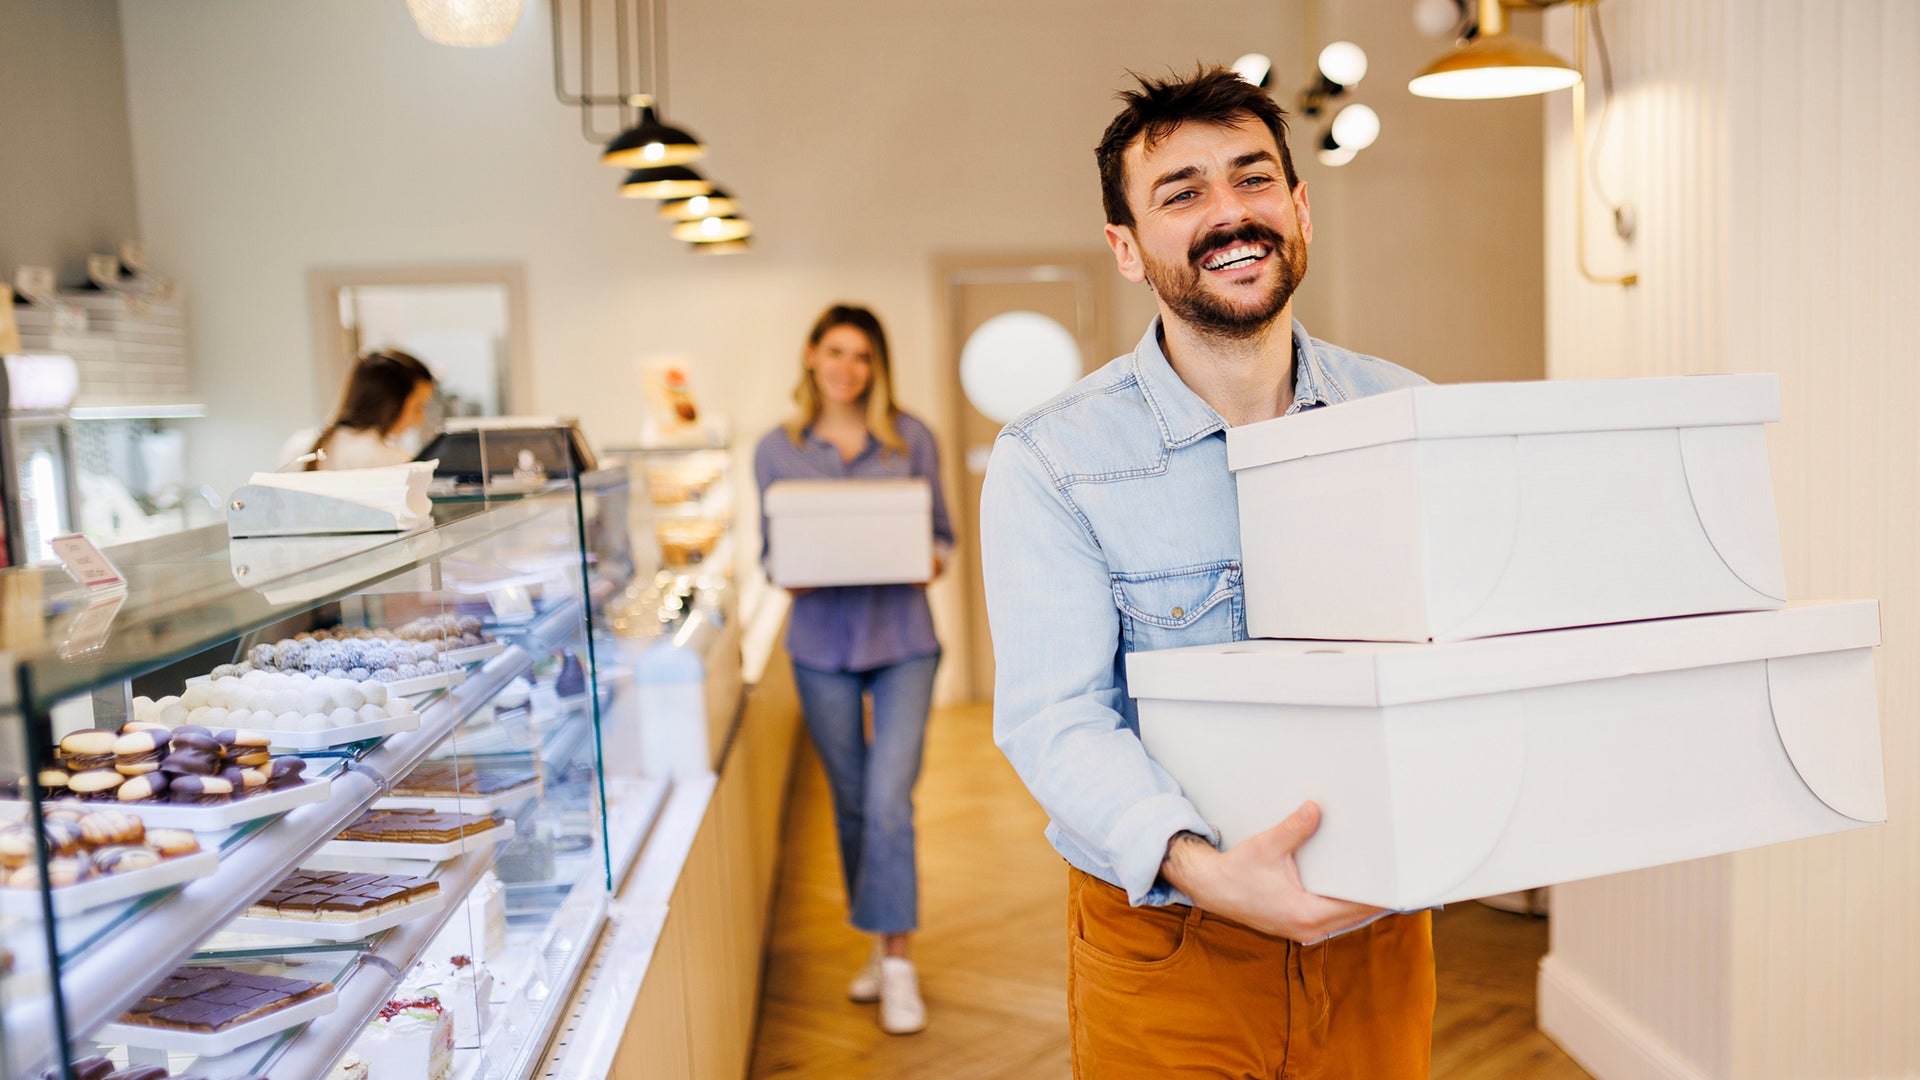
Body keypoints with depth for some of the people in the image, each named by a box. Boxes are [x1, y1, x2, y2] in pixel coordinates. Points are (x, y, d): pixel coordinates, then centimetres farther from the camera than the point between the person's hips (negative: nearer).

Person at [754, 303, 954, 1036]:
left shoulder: (911, 439, 1)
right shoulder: (777, 449, 4)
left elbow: (942, 536, 5)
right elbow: (771, 550, 7)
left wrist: (927, 561, -17)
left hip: (903, 640, -2)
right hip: (821, 642, 2)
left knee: (889, 797, -10)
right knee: (851, 802, 12)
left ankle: (897, 960, 3)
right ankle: (879, 944, 30)